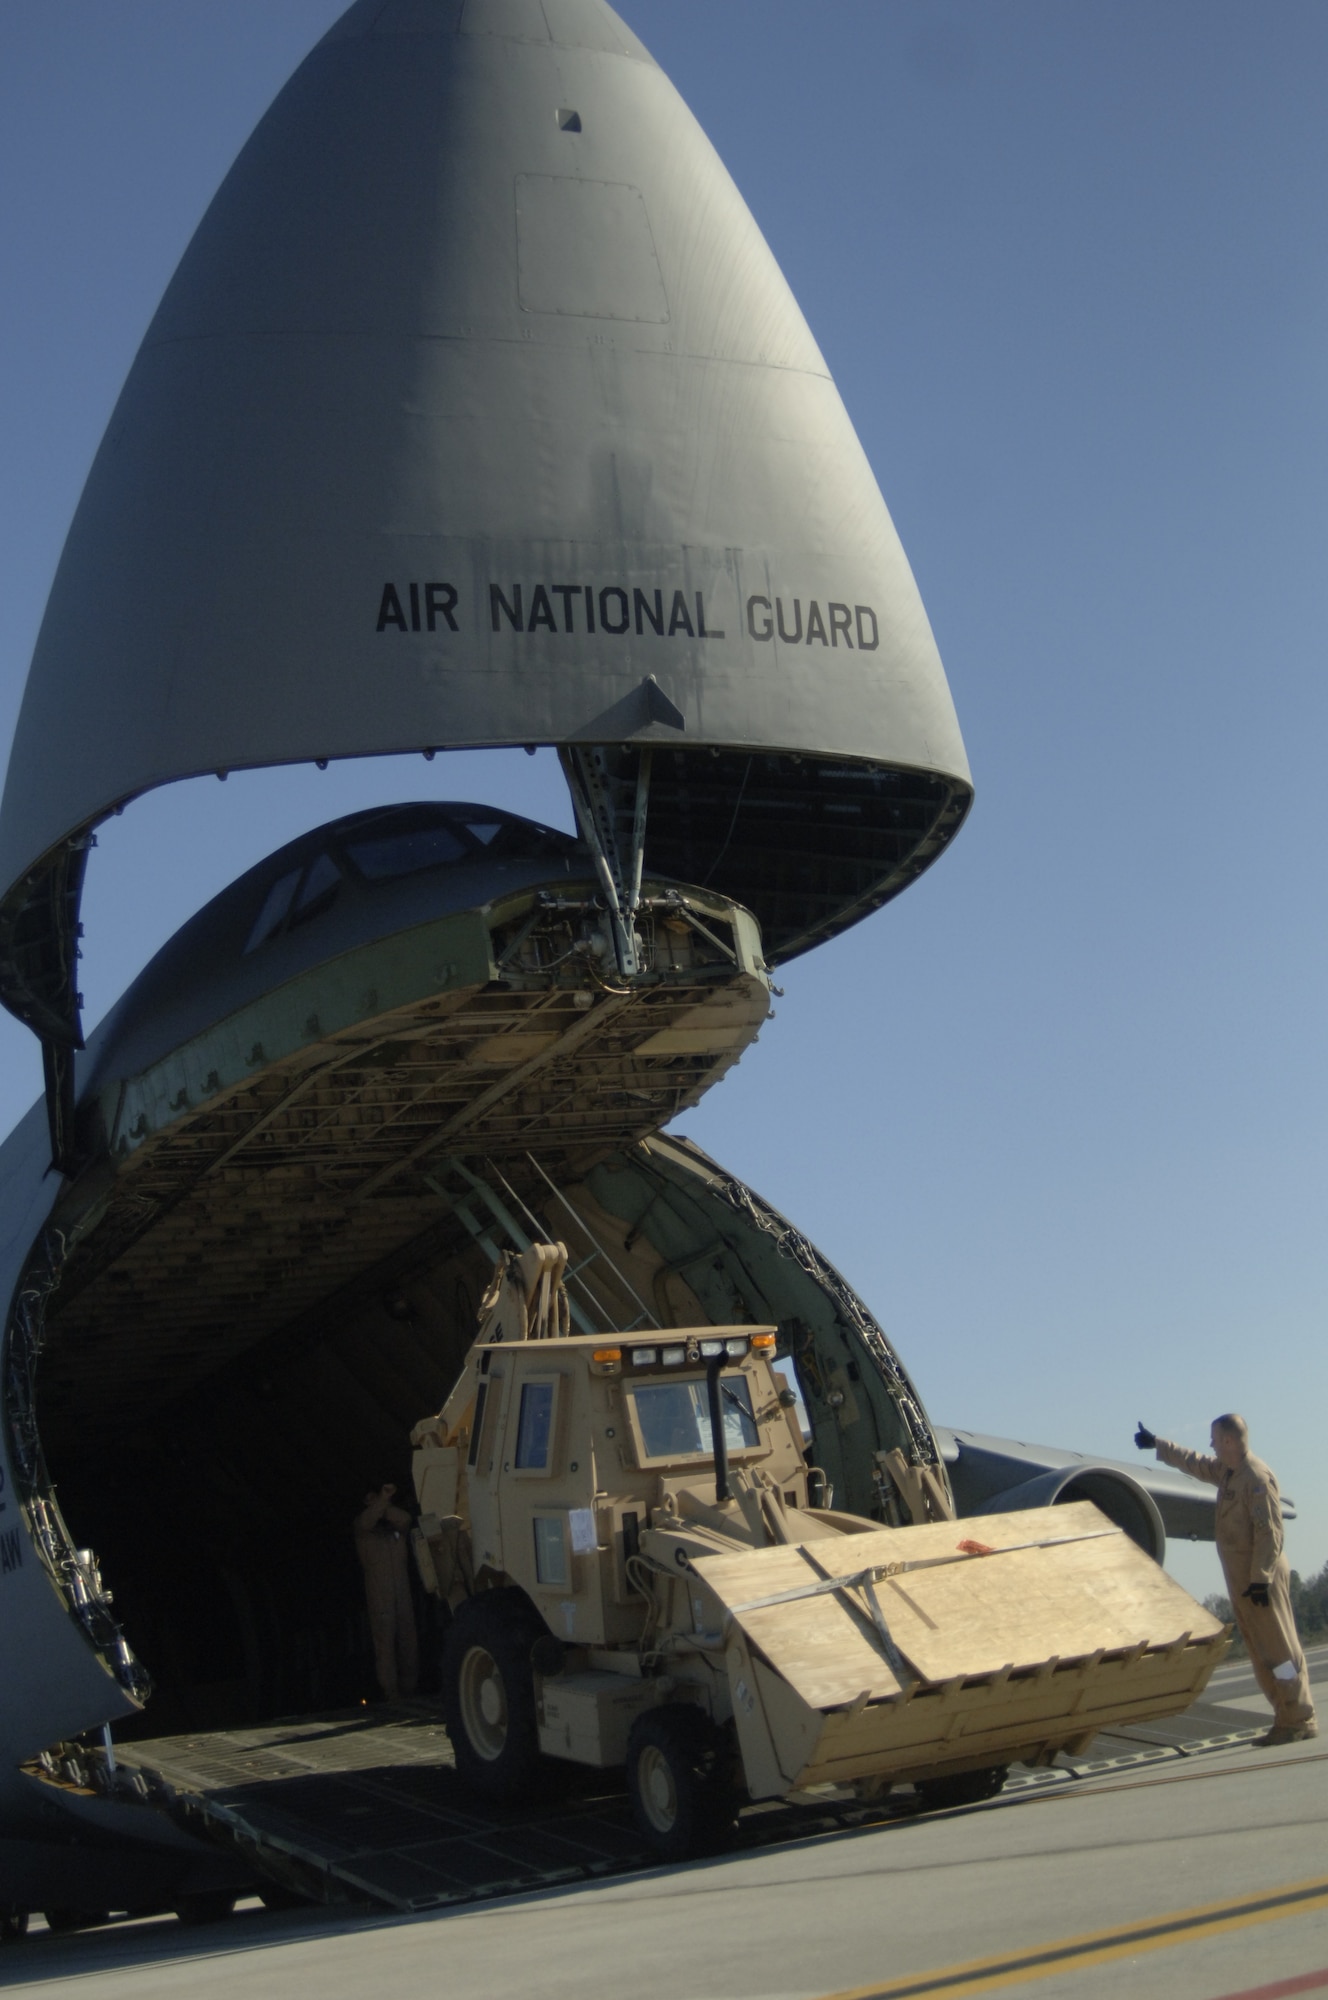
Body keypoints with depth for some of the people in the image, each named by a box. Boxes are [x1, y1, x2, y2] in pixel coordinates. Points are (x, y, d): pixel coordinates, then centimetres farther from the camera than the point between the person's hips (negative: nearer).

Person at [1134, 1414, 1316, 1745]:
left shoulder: (1257, 1476, -17)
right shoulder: (1225, 1470, 12)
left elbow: (1269, 1531, -21)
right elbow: (1193, 1462, 30)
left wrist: (1261, 1578, -23)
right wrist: (1157, 1444, 35)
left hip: (1262, 1579, -10)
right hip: (1241, 1580, 10)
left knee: (1279, 1648, -6)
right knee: (1261, 1654, 11)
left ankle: (1300, 1721, -1)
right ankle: (1287, 1720, 15)